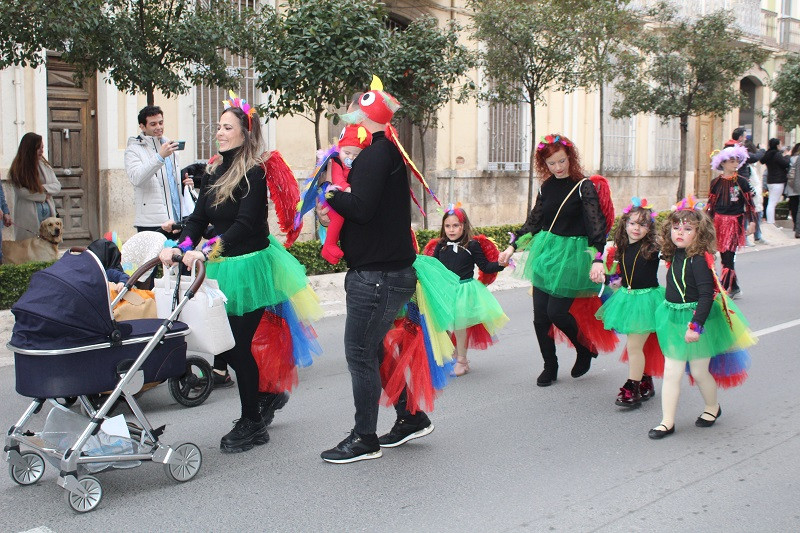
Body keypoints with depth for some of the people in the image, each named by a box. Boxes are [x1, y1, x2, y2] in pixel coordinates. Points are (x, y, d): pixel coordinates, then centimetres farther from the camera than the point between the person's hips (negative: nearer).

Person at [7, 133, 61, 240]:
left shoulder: (45, 165, 11)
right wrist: (43, 196, -8)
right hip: (29, 215, -4)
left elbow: (57, 186, 8)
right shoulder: (18, 169, -4)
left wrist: (44, 188, -9)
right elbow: (22, 192, -14)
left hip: (48, 210, 5)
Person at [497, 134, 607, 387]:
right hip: (545, 252, 5)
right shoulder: (546, 187, 7)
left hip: (572, 255, -5)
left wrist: (598, 259, -26)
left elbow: (596, 224, -15)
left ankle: (585, 351, 18)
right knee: (540, 316, 3)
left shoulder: (584, 187, -10)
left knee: (556, 311, -9)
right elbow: (533, 221, 16)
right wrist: (512, 247, 10)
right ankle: (550, 367, 20)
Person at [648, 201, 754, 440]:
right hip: (674, 320, 6)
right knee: (671, 371, 3)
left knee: (699, 371, 10)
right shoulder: (675, 255, 4)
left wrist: (696, 325, -28)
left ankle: (712, 407, 38)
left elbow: (706, 295, -24)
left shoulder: (699, 259, -19)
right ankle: (667, 421, 8)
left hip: (698, 319, -6)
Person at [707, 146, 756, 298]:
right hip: (719, 221, 3)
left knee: (728, 256, -10)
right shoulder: (715, 182, 6)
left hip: (735, 222, -3)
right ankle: (734, 287, 18)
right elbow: (711, 204, 11)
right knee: (724, 256, 6)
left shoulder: (742, 182, 1)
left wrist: (751, 221, -3)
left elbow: (749, 203, 3)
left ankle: (725, 289, -9)